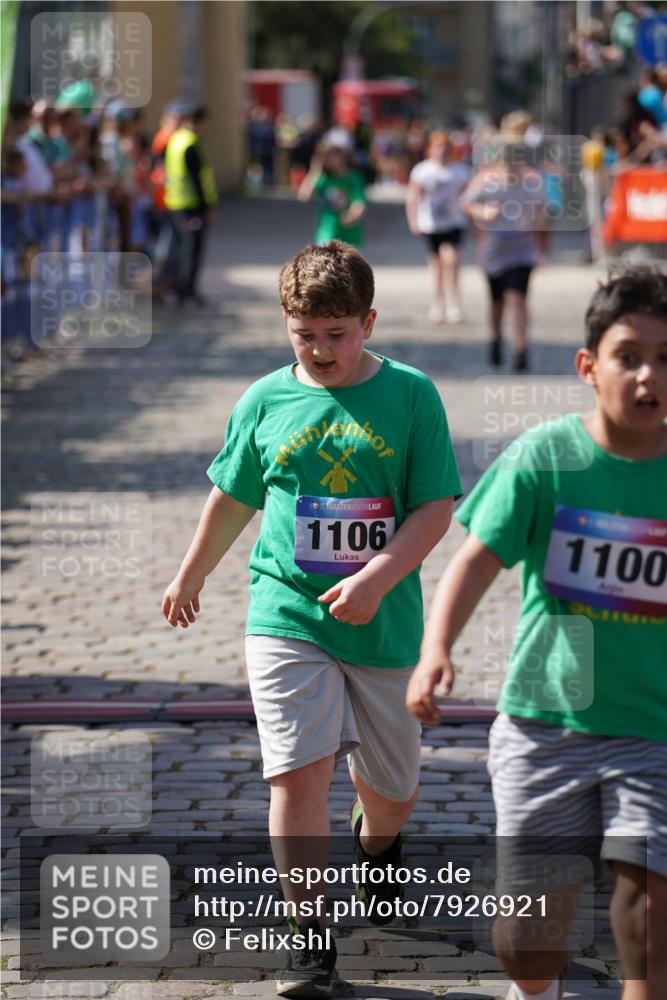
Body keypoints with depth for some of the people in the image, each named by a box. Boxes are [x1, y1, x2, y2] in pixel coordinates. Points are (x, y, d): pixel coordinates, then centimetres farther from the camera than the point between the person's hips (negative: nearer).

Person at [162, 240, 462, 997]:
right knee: (299, 772, -14)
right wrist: (191, 576, 27)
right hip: (287, 615, 0)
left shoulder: (410, 396, -4)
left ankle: (376, 848, 52)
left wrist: (376, 578, -21)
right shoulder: (266, 401, 1)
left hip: (385, 623, 0)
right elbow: (233, 498, 16)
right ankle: (310, 938, -5)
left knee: (391, 784, 16)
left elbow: (435, 509, -7)